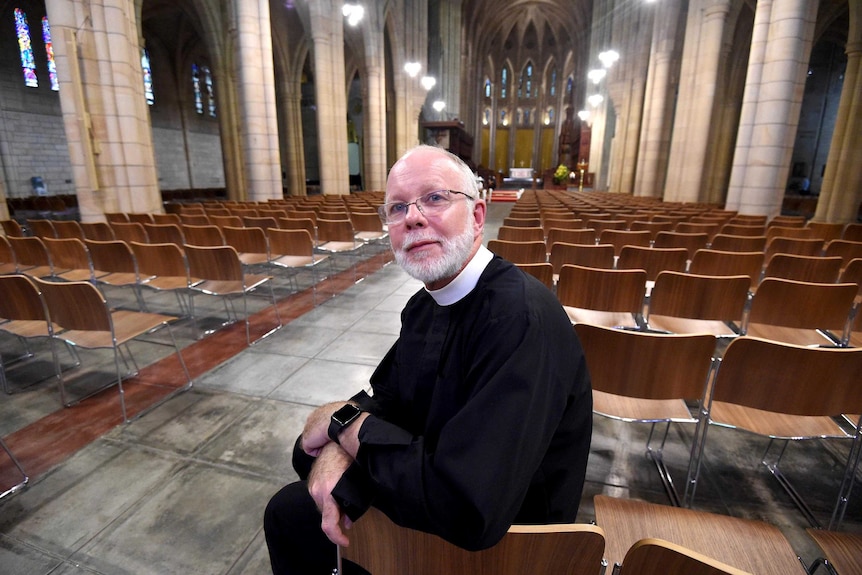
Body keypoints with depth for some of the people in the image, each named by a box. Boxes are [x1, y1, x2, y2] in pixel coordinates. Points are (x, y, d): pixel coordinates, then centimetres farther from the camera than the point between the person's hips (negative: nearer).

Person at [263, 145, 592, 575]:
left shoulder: (521, 318, -33)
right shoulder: (424, 305, -3)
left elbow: (467, 511, -37)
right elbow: (384, 399, 4)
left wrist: (345, 421, -23)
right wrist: (336, 448, -18)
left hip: (494, 540, -6)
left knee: (290, 514, 6)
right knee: (288, 509, 19)